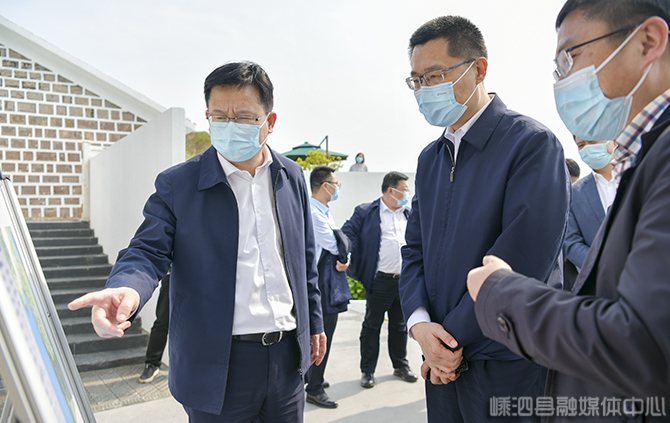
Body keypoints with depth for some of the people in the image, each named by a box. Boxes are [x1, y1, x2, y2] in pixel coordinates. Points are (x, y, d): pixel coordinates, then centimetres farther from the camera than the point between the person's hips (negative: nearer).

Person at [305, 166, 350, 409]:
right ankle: (314, 389, 11)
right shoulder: (312, 213, -20)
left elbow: (336, 243, 9)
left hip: (330, 281, 11)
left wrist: (344, 259, -10)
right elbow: (334, 244, -18)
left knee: (320, 333, 20)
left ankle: (310, 378, 36)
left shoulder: (324, 212, 13)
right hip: (322, 283, -11)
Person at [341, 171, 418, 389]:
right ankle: (367, 371, 17)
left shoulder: (409, 214, 13)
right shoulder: (365, 212, -3)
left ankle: (401, 366, 33)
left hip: (405, 280, 5)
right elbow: (347, 234, -5)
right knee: (372, 326, 5)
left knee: (400, 326, 17)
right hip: (380, 280, -5)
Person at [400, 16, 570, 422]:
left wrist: (456, 339, -14)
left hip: (509, 368, -6)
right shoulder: (430, 157, 10)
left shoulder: (533, 142, -12)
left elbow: (521, 260, -20)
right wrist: (419, 322, -7)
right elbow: (415, 249, 9)